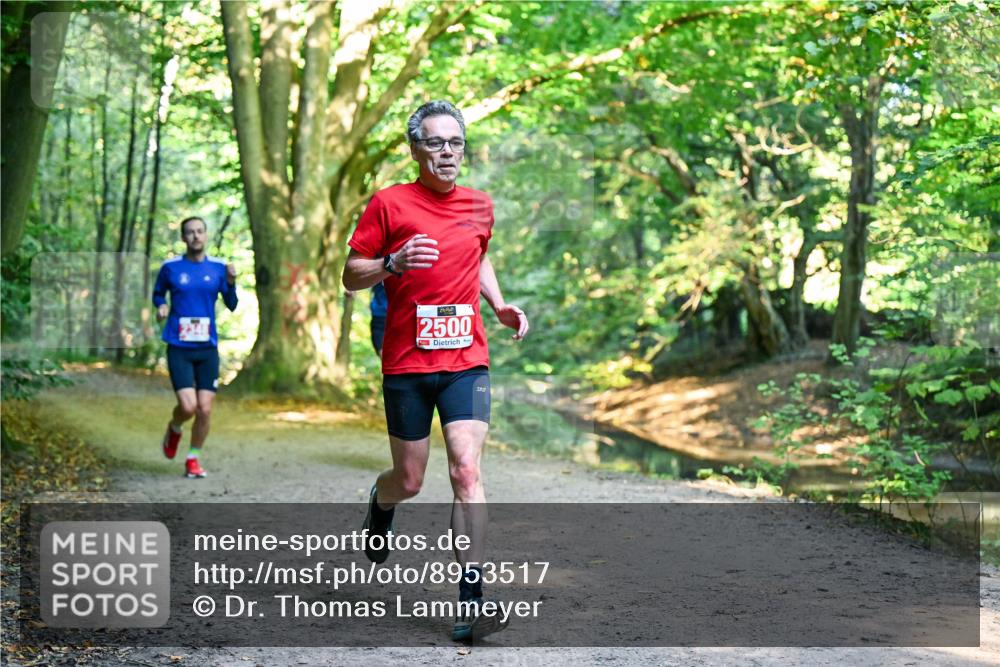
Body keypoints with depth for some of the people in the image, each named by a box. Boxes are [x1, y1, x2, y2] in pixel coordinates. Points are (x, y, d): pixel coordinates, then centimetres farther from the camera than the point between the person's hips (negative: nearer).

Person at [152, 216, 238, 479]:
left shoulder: (218, 268, 4)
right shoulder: (170, 267, 0)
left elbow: (231, 305, 5)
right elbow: (158, 293, 17)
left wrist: (231, 282, -13)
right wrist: (161, 306, -5)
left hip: (207, 348, 2)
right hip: (179, 348, -2)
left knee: (205, 409, -2)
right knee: (188, 406, -14)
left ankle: (194, 458, 18)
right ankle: (174, 429, 22)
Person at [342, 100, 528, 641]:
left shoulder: (480, 206, 9)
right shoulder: (388, 203, -3)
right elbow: (351, 276, -1)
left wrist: (499, 305, 12)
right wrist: (393, 263, -21)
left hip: (466, 360, 2)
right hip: (406, 364, -2)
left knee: (466, 470, -14)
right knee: (409, 482, 8)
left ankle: (471, 598, -13)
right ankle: (381, 500, 46)